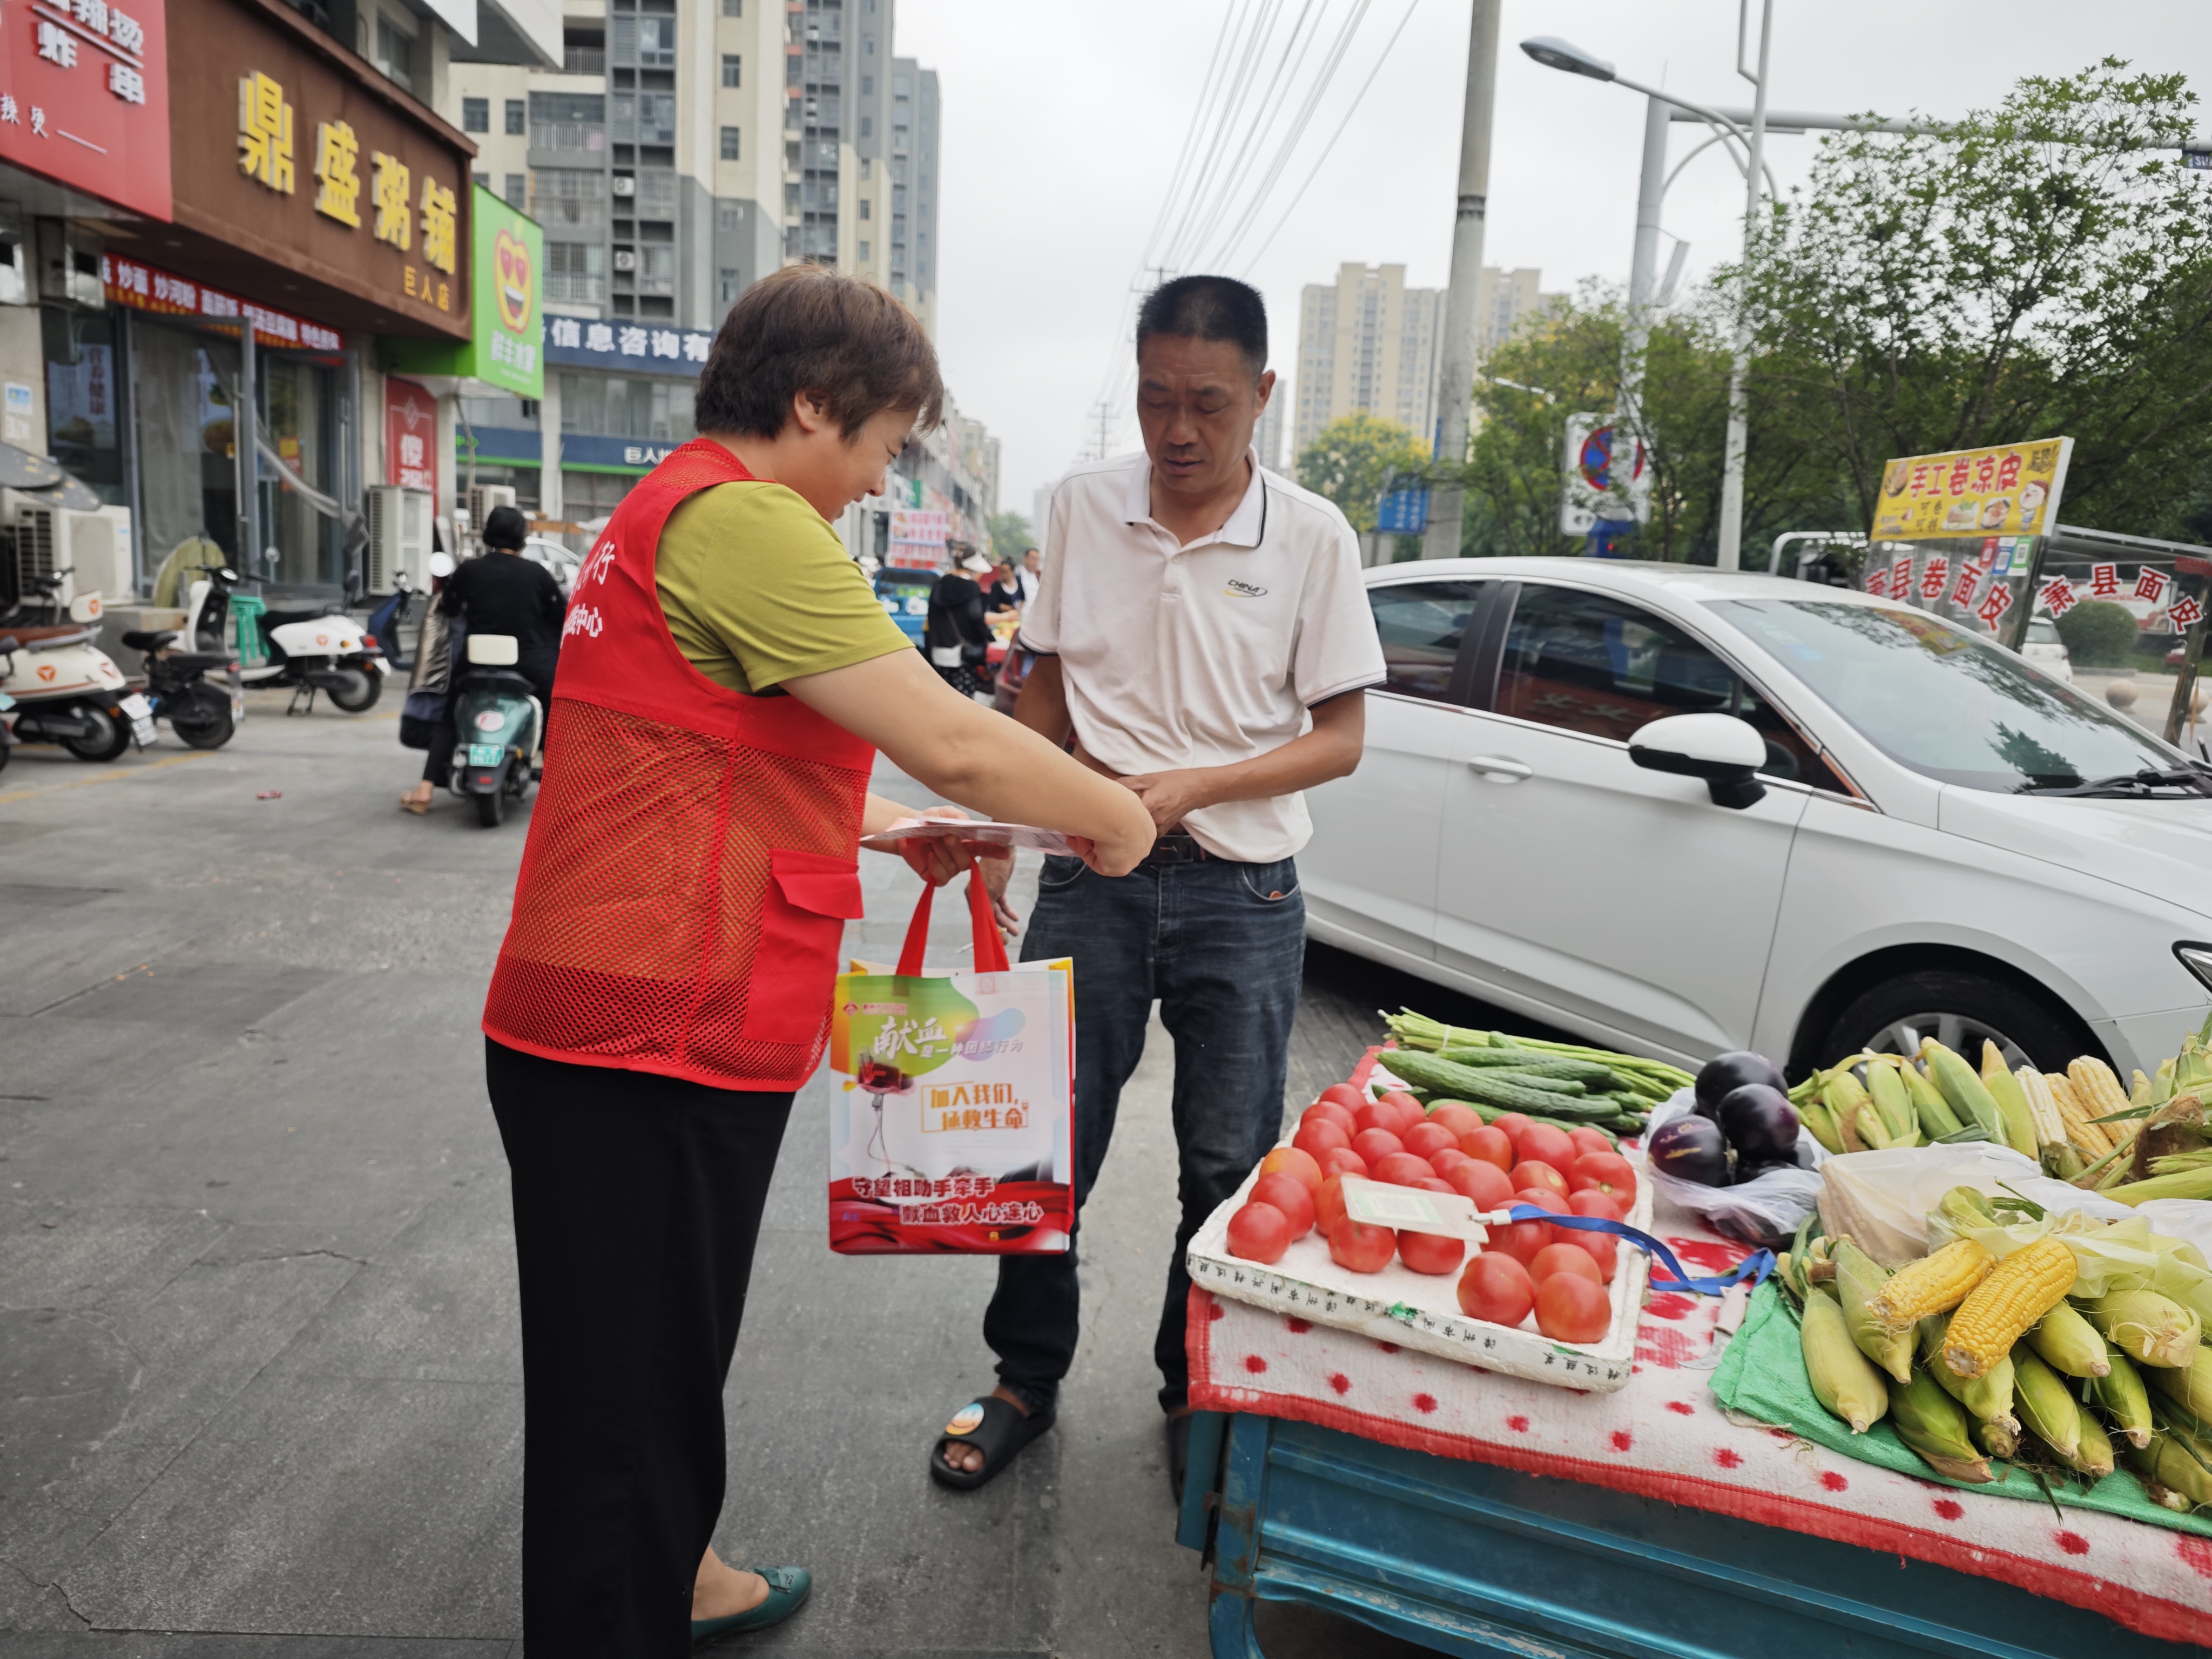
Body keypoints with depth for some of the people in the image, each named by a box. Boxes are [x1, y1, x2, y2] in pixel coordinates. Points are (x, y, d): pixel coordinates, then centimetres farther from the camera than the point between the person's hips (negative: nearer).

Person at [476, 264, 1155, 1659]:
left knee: (667, 1351, 26)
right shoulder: (743, 519, -18)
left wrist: (891, 830, 20)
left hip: (629, 1029, 11)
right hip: (651, 1047, -11)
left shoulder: (670, 509, 17)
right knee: (630, 1386, 5)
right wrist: (1111, 813, -6)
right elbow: (953, 742, -23)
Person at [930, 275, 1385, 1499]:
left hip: (1241, 892, -1)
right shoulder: (1084, 505, 2)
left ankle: (1197, 1394, 32)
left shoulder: (1312, 538, -4)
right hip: (1090, 879, 2)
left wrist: (1194, 786, -17)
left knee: (1228, 1166, 9)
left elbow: (1340, 739, -4)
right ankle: (1026, 1376, 30)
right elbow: (1046, 684, 11)